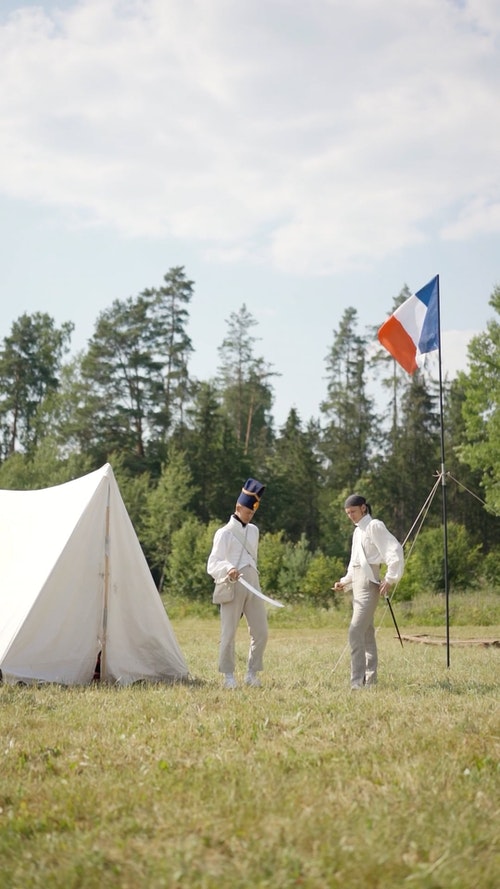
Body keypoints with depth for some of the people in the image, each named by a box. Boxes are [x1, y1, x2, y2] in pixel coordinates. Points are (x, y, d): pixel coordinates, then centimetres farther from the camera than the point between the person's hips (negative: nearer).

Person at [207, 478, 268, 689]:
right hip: (231, 587, -6)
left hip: (252, 586, 6)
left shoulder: (253, 531, 17)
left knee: (261, 631, 2)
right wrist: (228, 570, -29)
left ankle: (252, 673, 13)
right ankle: (228, 675, 6)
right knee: (229, 633, -3)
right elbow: (212, 564, -10)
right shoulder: (224, 533, -2)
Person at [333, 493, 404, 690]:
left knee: (355, 632, -18)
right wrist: (345, 581, 12)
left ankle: (357, 681, -21)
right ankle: (370, 679, 16)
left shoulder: (374, 526, -8)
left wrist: (390, 579, -20)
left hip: (369, 583, -9)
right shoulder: (357, 531, 19)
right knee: (367, 633, 11)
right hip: (357, 583, 9)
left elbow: (395, 551, -17)